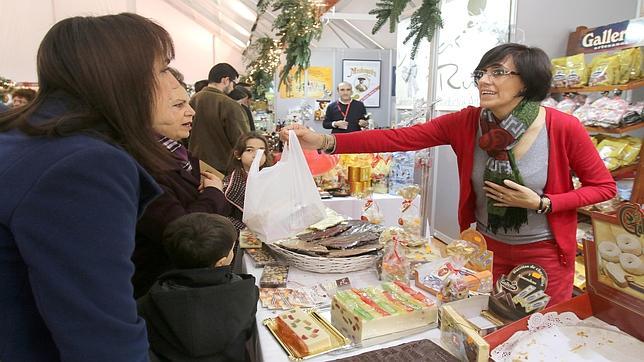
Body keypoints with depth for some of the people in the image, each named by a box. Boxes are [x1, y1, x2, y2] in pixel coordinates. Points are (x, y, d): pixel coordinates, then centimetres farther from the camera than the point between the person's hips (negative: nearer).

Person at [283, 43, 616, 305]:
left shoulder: (563, 128, -20)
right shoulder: (466, 122, -14)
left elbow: (604, 186, -7)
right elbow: (399, 138, -21)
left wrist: (541, 203, -22)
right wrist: (326, 142, -31)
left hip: (544, 252, -2)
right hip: (487, 247, 3)